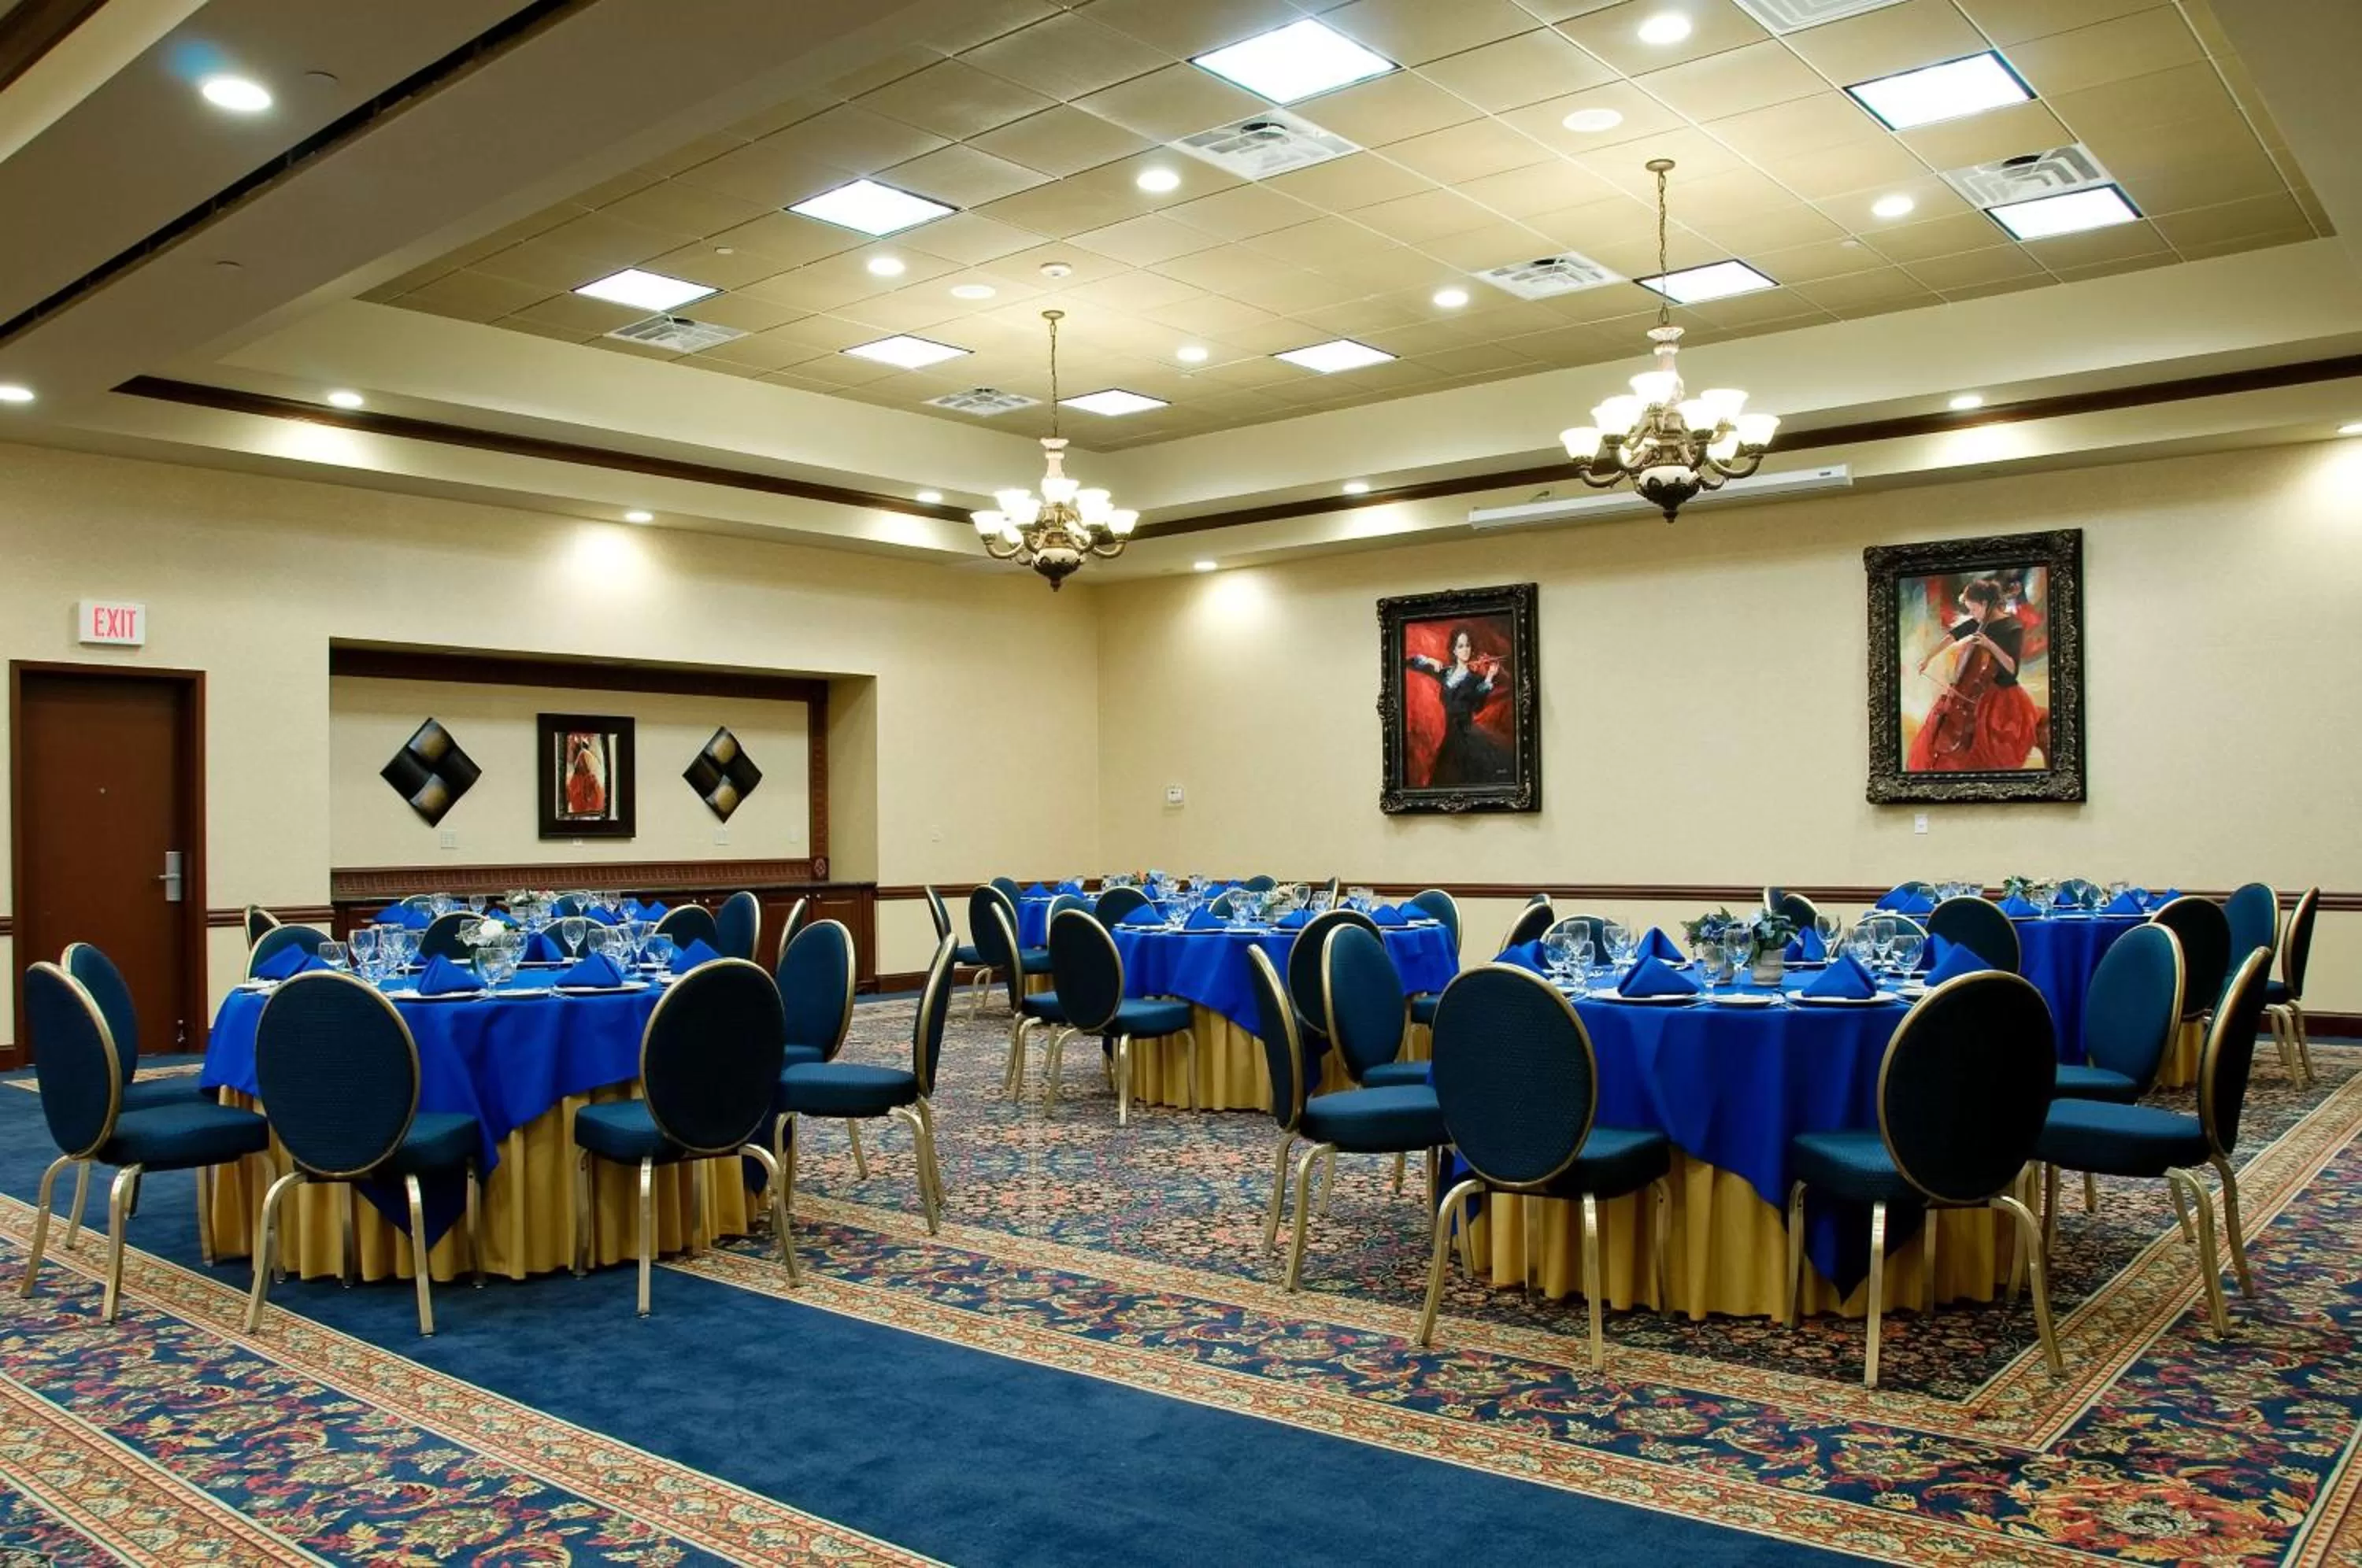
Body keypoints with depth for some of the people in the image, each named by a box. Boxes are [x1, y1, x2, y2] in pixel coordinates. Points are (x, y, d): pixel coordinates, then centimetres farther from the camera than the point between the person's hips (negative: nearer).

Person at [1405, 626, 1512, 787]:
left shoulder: (1476, 675, -1)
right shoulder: (1445, 672, 11)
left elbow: (1477, 707, -16)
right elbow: (1412, 662, 17)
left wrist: (1489, 679, -24)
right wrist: (1429, 661, -1)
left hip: (1467, 733, -4)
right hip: (1451, 734, 4)